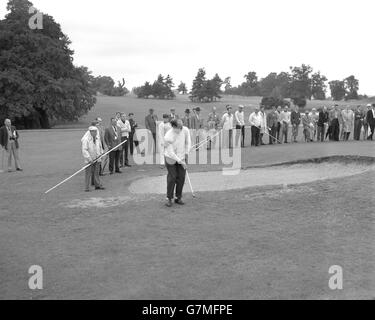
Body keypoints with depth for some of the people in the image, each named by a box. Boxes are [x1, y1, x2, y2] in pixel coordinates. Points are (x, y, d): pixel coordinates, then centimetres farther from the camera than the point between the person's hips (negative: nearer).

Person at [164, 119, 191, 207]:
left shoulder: (185, 130, -15)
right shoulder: (168, 137, -28)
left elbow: (188, 142, 3)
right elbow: (171, 153, -23)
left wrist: (186, 153, 1)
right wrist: (180, 161, -21)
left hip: (182, 157, 4)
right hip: (171, 159, -4)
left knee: (181, 177, 4)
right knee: (172, 177, -3)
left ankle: (178, 198, 18)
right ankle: (169, 198, 11)